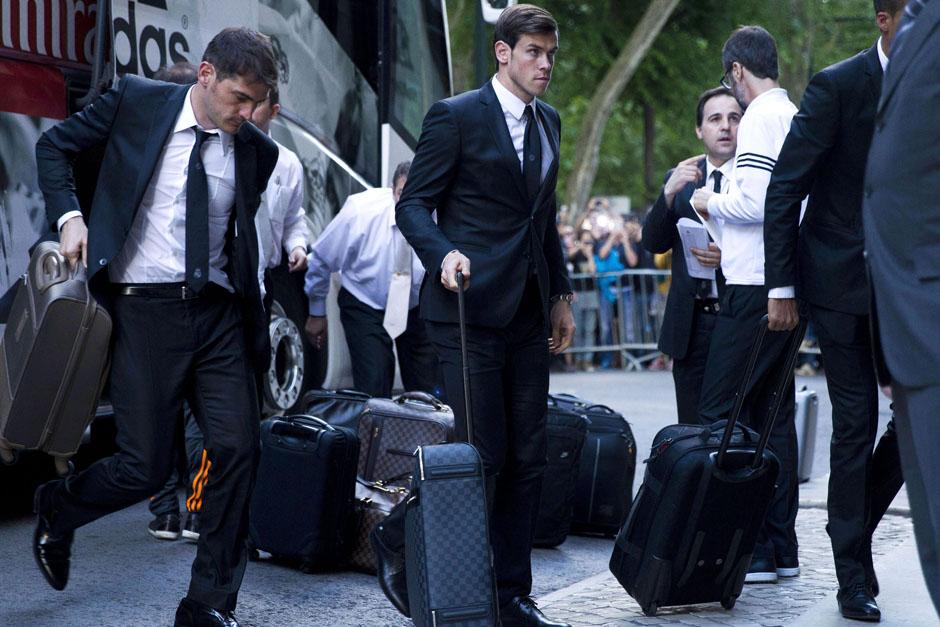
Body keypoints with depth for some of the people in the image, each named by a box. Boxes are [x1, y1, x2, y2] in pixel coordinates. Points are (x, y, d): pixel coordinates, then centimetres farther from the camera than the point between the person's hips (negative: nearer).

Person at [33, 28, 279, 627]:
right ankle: (58, 506, 30)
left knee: (239, 452, -6)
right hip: (145, 307, -3)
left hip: (219, 311, 4)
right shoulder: (136, 100, -3)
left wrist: (258, 327, 11)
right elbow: (54, 145, 8)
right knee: (146, 469, -4)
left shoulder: (258, 150, 5)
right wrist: (69, 216, -7)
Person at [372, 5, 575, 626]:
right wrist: (443, 255, -24)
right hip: (471, 305, -7)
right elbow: (413, 203, -7)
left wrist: (561, 295, 21)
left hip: (528, 312, 7)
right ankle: (397, 539, 15)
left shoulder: (548, 121, 16)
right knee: (483, 453, -9)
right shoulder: (455, 115, -6)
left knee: (528, 458, 5)